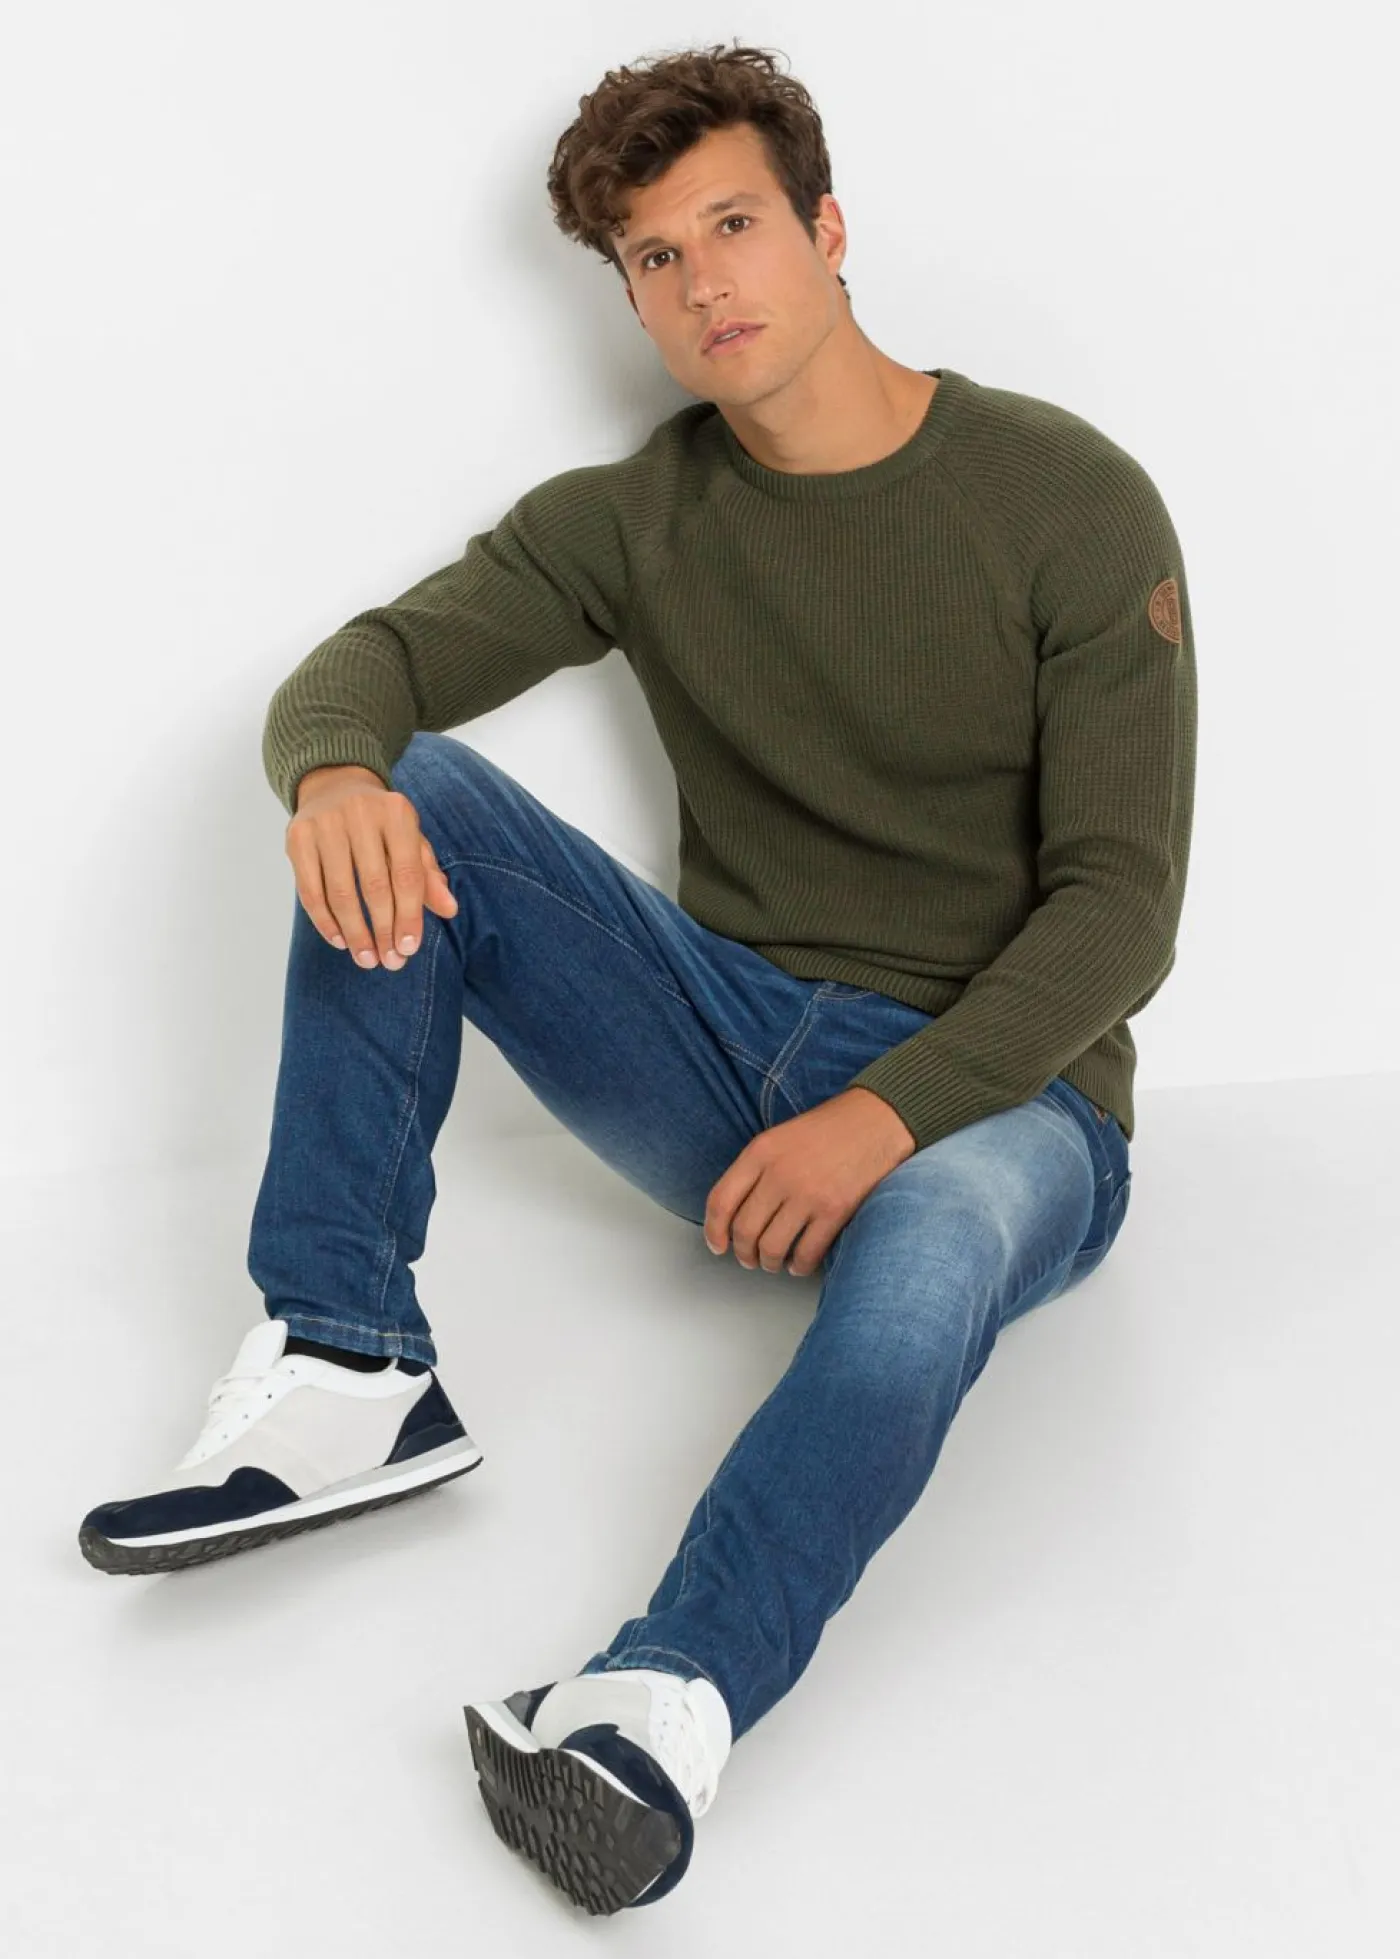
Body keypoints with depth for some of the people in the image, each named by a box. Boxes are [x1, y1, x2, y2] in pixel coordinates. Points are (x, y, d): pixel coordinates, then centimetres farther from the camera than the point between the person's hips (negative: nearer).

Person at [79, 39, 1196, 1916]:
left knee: (919, 1263, -40)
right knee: (411, 798, -16)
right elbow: (364, 665, -5)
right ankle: (348, 1371, -21)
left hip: (992, 1094, -4)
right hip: (726, 1042, 4)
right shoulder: (634, 516, 5)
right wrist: (334, 774, -32)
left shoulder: (1071, 500, -7)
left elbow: (1120, 908, -12)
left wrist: (888, 1113, -26)